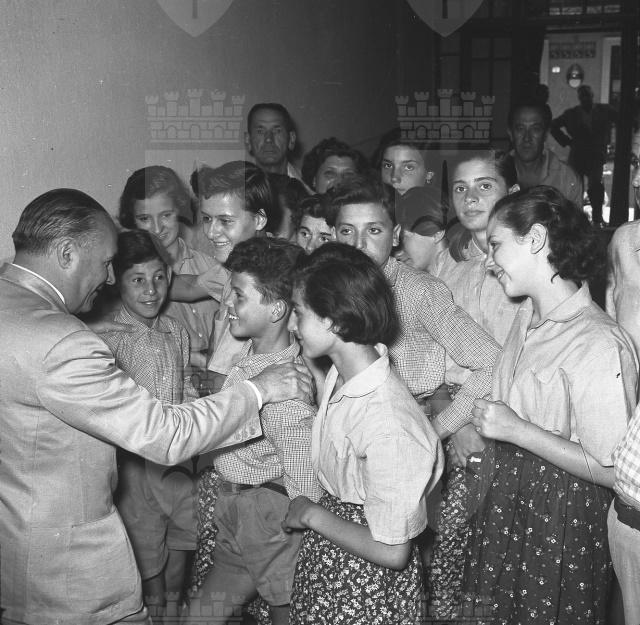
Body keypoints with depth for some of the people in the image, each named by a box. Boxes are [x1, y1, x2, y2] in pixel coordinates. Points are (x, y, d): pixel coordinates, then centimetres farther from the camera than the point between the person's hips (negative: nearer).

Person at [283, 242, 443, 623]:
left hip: (366, 585, -7)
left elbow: (392, 552, -24)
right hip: (326, 561, 7)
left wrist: (312, 515, -16)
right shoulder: (341, 375, -8)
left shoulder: (387, 424, -32)